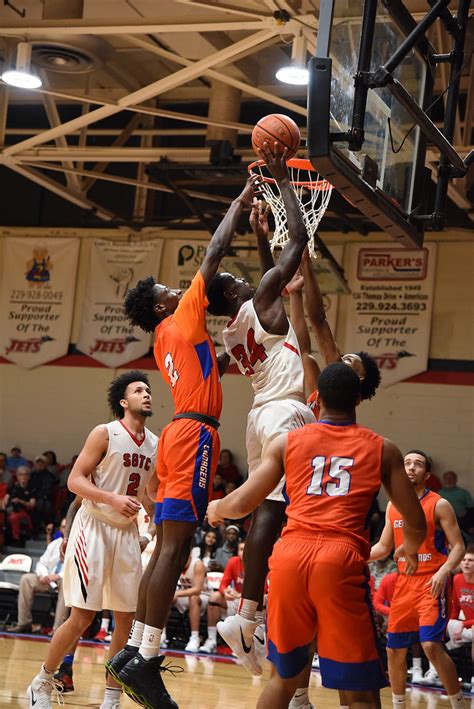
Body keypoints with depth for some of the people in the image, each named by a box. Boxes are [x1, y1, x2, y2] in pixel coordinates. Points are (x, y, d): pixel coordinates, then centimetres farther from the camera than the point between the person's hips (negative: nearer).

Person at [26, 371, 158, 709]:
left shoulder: (155, 444, 8)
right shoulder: (105, 433, -10)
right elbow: (75, 480, -14)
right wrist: (113, 499, -26)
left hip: (127, 532, 6)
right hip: (94, 527, -6)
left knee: (127, 618, 3)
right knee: (82, 617, -7)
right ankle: (42, 682, 12)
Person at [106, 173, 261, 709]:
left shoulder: (167, 338, 22)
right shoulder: (183, 320, -2)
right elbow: (213, 254, -4)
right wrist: (240, 204, 7)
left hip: (180, 434, 10)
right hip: (195, 434, -10)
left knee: (167, 549, 9)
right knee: (174, 549, -13)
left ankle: (134, 652, 10)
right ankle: (146, 661, -17)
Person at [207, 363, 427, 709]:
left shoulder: (287, 442, 15)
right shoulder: (383, 449, 13)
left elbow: (242, 504, 13)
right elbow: (416, 523, 13)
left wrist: (215, 509, 36)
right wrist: (411, 548, 36)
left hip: (290, 556, 2)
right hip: (342, 562, -2)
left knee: (284, 675, 22)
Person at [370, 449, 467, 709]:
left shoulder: (439, 505, -5)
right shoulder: (393, 506, 11)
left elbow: (458, 546, -7)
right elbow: (383, 547, 20)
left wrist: (444, 571, -25)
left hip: (431, 583, -6)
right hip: (404, 582, 6)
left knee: (431, 645, -21)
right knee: (394, 649, 9)